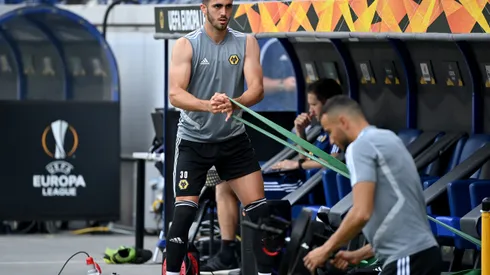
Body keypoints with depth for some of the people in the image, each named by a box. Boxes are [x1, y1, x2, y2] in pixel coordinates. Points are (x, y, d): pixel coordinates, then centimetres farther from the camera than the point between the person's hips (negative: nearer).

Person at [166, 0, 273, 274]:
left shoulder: (246, 43, -1)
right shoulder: (186, 45, -9)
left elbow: (257, 88, -11)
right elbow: (175, 94, -18)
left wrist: (234, 103, -33)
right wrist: (208, 105, -37)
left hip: (234, 138, 3)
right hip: (194, 139, -3)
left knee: (260, 209, -1)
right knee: (184, 212, -10)